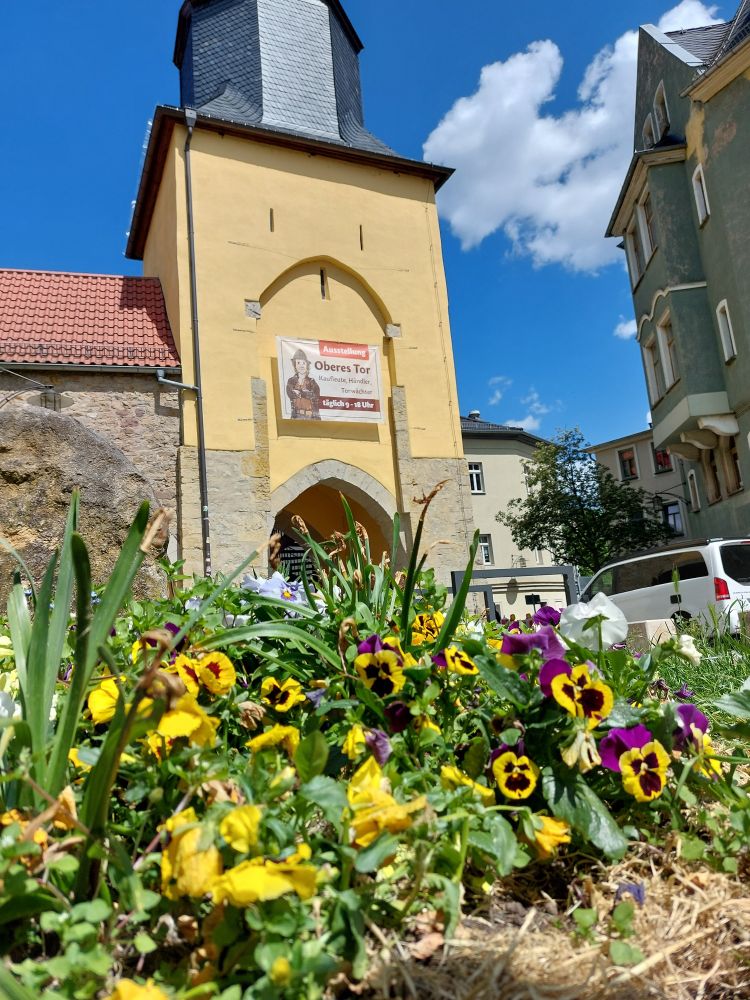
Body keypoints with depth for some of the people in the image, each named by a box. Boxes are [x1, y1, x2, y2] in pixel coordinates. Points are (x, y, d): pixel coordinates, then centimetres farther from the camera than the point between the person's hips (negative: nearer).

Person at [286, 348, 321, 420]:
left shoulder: (312, 382, 8)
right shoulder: (291, 381, 8)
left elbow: (316, 395, -8)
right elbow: (290, 394, -8)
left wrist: (299, 392, -11)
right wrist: (307, 393, -11)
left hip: (310, 415, 0)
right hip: (297, 415, 0)